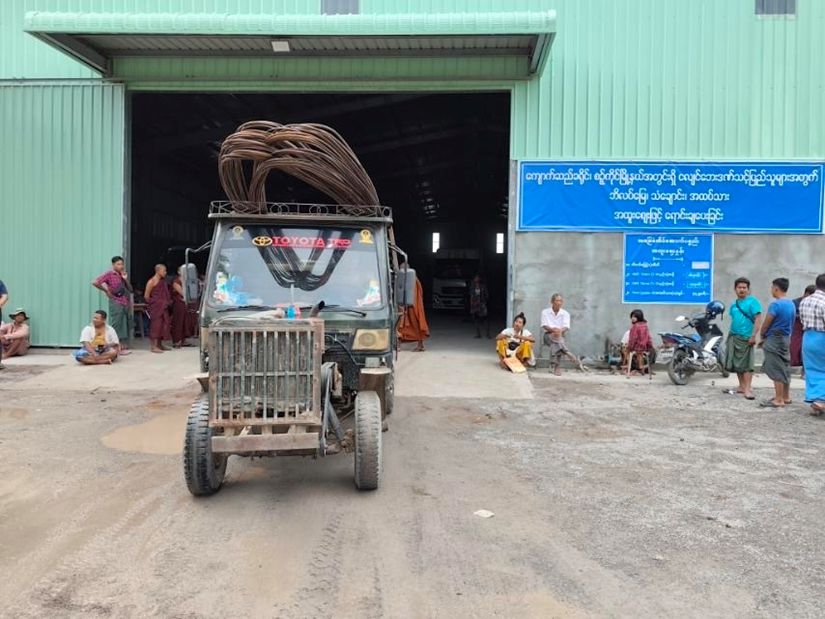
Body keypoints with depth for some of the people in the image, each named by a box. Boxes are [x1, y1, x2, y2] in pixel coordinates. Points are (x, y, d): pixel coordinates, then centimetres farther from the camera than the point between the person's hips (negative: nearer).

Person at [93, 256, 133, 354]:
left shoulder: (123, 275, 15)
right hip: (116, 303, -7)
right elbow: (95, 283, -15)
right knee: (116, 326, -5)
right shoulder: (109, 274, -4)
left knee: (126, 326, 8)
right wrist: (106, 291, -8)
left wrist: (126, 279, -2)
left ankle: (123, 347, 14)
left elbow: (130, 290, 12)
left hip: (126, 304, 7)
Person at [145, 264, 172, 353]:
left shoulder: (163, 281, 13)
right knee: (156, 325, -8)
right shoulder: (152, 281, -11)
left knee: (163, 324, 10)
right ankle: (154, 346, -5)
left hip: (163, 307, 8)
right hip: (155, 307, -8)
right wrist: (152, 303, -2)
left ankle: (160, 345, 18)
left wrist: (167, 302, 10)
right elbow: (146, 296, -12)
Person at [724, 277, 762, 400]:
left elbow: (758, 318, -14)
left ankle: (747, 388, -7)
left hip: (745, 338, -7)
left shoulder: (752, 301, -7)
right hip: (733, 337, 7)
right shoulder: (734, 304, 14)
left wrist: (753, 336, -20)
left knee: (746, 364, -8)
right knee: (736, 364, 11)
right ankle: (742, 386, 21)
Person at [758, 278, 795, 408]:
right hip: (786, 339, 9)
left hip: (774, 340, -9)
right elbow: (789, 323, 14)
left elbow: (766, 324, -14)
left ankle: (779, 400, -1)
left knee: (776, 370, -4)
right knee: (785, 368, 15)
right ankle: (786, 397, 25)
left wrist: (762, 336, 6)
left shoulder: (775, 304, -18)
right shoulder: (791, 304, 9)